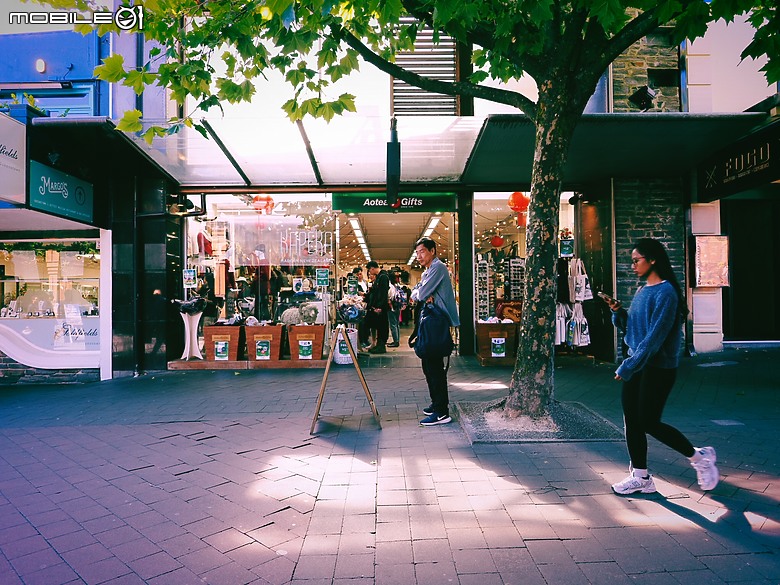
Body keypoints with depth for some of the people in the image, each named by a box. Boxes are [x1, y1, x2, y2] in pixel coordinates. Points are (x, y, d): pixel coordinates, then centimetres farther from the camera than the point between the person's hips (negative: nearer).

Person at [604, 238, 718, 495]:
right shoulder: (641, 291, 12)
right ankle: (641, 477, 20)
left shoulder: (666, 292, -15)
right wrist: (618, 312, -1)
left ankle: (699, 456, 20)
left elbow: (654, 338, -21)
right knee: (631, 421, 8)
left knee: (649, 422, -3)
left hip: (658, 367, -8)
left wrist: (627, 367, -20)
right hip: (636, 366, 8)